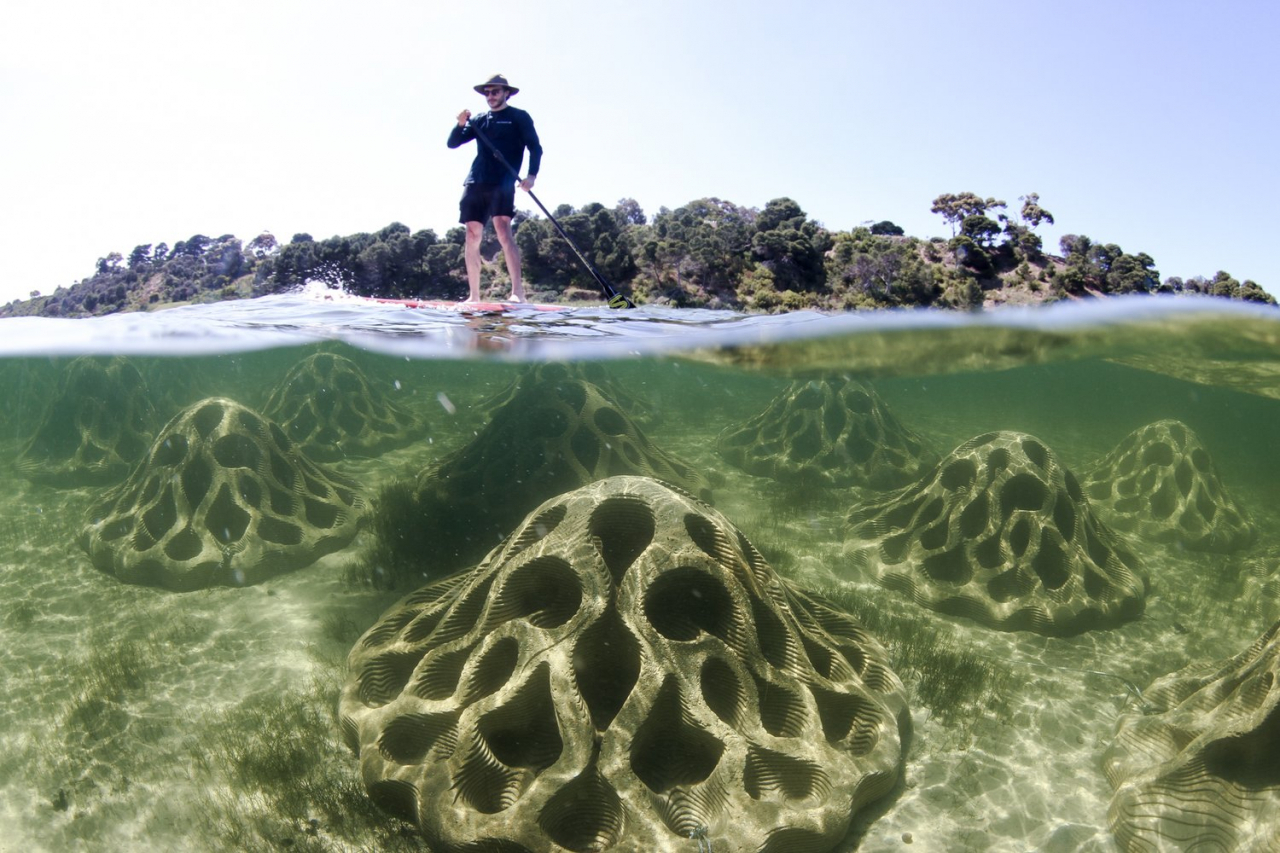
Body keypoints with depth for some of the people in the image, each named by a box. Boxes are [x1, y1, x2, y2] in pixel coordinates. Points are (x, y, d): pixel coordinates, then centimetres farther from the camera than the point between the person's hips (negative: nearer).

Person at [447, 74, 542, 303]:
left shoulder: (519, 117, 8)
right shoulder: (479, 120, 21)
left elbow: (535, 148, 0)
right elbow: (452, 143, 16)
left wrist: (532, 175, -16)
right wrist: (461, 124, -4)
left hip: (502, 183, -5)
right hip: (475, 183, 5)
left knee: (503, 229, -22)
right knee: (472, 237, 0)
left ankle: (518, 291, -28)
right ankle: (474, 296, 5)